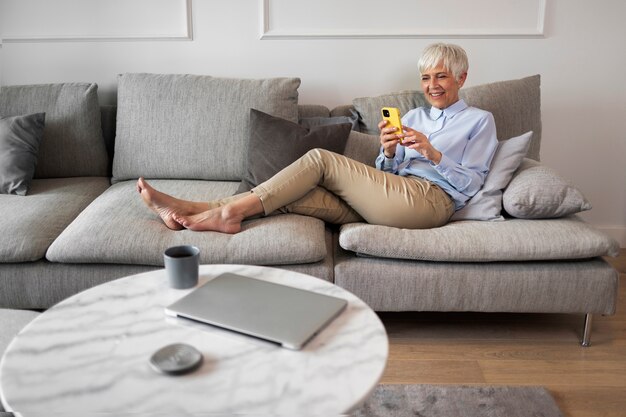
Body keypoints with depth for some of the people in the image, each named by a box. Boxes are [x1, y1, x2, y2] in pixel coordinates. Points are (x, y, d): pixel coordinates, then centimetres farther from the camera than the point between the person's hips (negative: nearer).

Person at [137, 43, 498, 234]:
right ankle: (189, 210, -22)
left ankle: (231, 211, -19)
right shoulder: (413, 116, 29)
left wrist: (433, 153, -12)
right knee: (297, 194, -17)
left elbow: (471, 184, 3)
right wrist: (389, 152, -5)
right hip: (394, 199, 5)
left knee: (321, 159, -20)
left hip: (431, 199, -5)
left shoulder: (480, 120, 14)